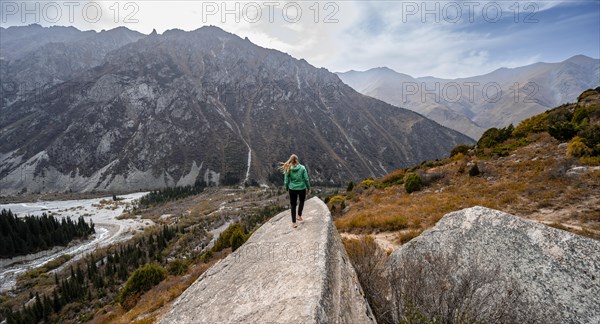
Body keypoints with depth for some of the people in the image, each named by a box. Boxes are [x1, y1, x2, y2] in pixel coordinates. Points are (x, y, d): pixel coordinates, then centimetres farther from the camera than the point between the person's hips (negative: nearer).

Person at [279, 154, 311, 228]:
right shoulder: (302, 168, -10)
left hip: (292, 189, 0)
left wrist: (287, 188, 13)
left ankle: (294, 222, 18)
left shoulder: (288, 169, -8)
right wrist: (308, 188, 5)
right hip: (302, 188, 0)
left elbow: (286, 181, -5)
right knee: (302, 201, 29)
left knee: (293, 205, 14)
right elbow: (306, 179, -8)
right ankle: (299, 216, 29)